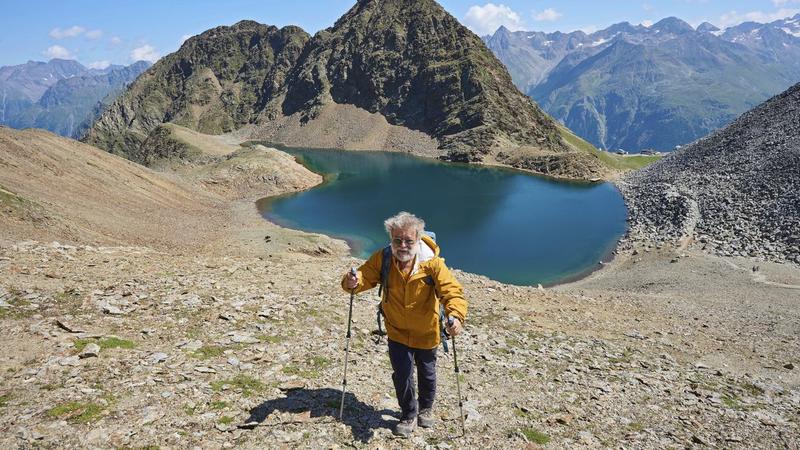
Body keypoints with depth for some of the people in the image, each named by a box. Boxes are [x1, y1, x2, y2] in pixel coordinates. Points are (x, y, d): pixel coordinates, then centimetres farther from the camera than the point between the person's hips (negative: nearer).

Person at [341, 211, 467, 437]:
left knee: (426, 374, 21)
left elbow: (451, 290, -32)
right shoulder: (382, 259, -19)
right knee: (401, 376, 3)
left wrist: (456, 315, -51)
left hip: (426, 332, -1)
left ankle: (426, 408, 52)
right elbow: (365, 276, -15)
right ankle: (409, 415, 33)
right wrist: (352, 282, -40)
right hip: (397, 331, 1)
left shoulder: (432, 263, -27)